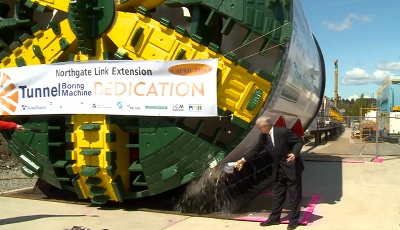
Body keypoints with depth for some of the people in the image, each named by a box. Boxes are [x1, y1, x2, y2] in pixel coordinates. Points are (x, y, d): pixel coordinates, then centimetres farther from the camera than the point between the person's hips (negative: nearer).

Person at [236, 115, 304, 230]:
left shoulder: (283, 131, -22)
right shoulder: (262, 136, -2)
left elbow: (299, 141, -15)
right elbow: (256, 149, 9)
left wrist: (294, 153, -32)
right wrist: (243, 159, 7)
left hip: (291, 167, -6)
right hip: (278, 168, 6)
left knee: (294, 194, 4)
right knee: (277, 194, 14)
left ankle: (293, 220, 16)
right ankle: (274, 218, 25)